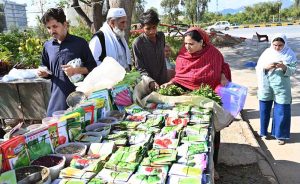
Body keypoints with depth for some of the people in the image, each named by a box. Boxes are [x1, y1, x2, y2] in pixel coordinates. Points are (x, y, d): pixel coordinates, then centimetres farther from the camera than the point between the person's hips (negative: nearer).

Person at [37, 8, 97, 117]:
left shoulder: (80, 43, -3)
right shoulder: (47, 46, 11)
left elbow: (92, 67, -2)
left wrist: (77, 70, -17)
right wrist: (44, 73, 0)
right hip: (57, 97, 4)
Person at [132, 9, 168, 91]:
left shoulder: (161, 36, 0)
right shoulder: (137, 43, -15)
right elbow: (140, 69, -14)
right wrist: (151, 81, -27)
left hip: (164, 81, 5)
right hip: (148, 84, -4)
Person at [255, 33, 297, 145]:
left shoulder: (290, 54, -3)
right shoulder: (267, 52, -1)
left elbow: (293, 70, -5)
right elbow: (258, 67, -2)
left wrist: (284, 67, -25)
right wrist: (266, 67, -22)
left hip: (281, 87, -1)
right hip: (266, 86, 1)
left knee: (281, 111, 2)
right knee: (264, 110, 12)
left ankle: (280, 135, 19)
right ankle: (264, 132, 30)